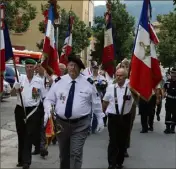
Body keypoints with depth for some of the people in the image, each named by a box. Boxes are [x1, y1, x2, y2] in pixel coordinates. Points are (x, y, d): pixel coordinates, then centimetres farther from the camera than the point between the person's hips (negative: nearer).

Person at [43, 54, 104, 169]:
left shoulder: (88, 83, -2)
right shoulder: (59, 81, 0)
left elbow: (96, 102, 6)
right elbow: (49, 99, 5)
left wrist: (100, 119, 6)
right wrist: (48, 111, -13)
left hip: (81, 124, -2)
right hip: (61, 123, 3)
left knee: (76, 154, -6)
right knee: (63, 154, 16)